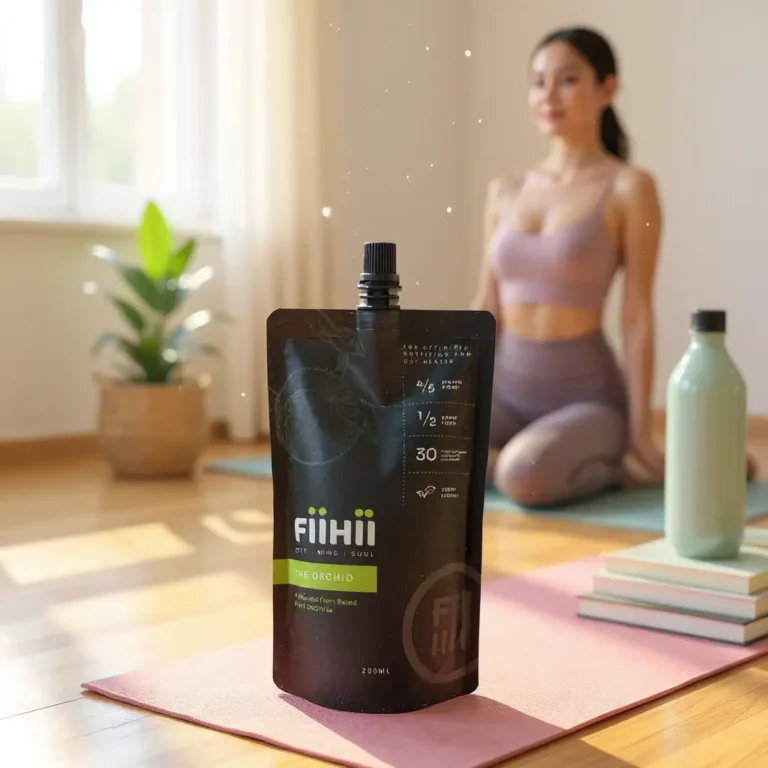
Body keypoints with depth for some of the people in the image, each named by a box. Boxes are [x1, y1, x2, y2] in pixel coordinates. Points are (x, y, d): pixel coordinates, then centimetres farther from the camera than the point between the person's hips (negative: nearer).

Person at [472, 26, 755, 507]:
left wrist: (641, 433, -11)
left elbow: (638, 317, -9)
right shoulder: (505, 191, 9)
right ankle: (525, 457, 3)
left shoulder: (630, 188, -8)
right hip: (509, 392, 5)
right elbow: (487, 308, 12)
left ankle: (601, 469, -3)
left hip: (589, 398, -5)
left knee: (522, 479, -37)